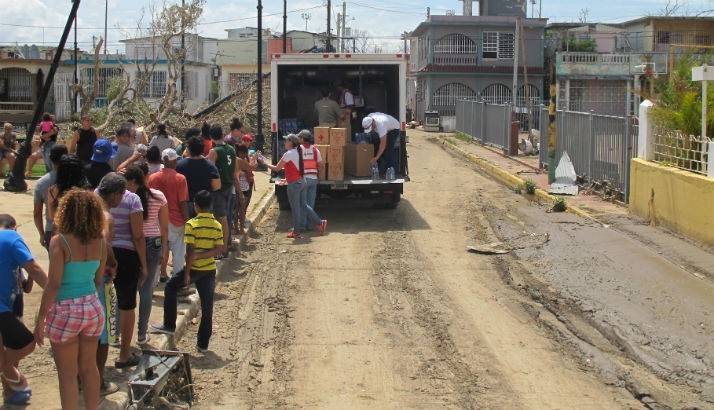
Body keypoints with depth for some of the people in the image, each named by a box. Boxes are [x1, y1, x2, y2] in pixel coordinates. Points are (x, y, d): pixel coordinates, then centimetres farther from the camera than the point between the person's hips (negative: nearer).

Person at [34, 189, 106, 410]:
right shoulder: (100, 241, -1)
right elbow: (98, 279, 7)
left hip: (65, 311, -5)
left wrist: (41, 319, -11)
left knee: (68, 374, 7)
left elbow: (54, 283, -18)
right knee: (89, 368, 19)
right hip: (92, 308, 5)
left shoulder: (59, 241, -16)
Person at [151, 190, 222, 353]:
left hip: (194, 269, -4)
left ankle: (169, 325, 22)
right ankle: (203, 344, 12)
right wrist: (202, 255, -6)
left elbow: (190, 251, -16)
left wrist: (187, 274, -12)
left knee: (170, 288, 21)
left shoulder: (192, 224, -13)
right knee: (207, 307, 9)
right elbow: (219, 249, -5)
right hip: (210, 270, 4)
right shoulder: (217, 225, 1)